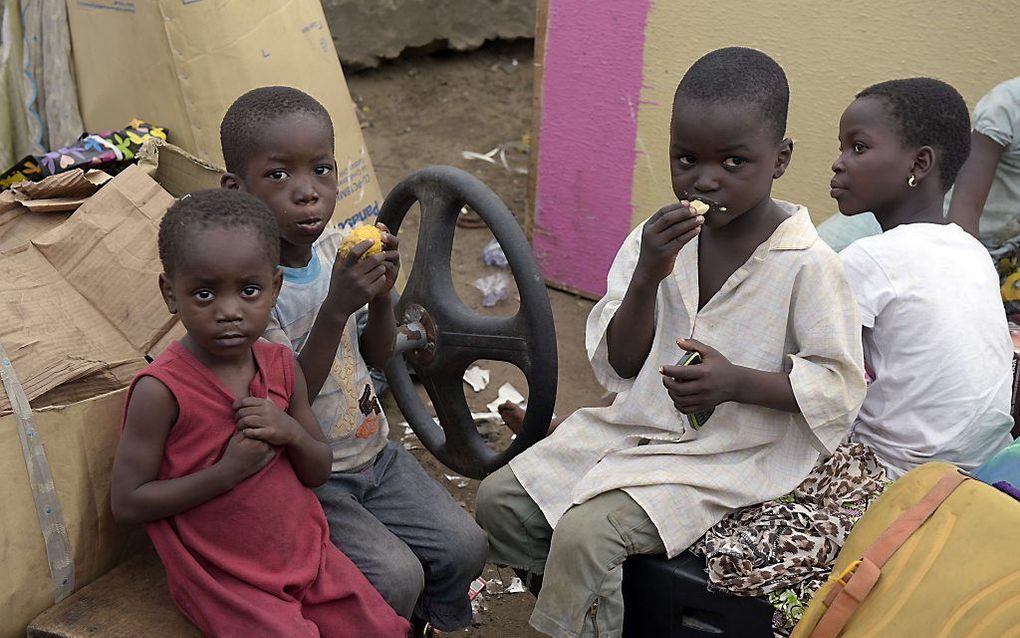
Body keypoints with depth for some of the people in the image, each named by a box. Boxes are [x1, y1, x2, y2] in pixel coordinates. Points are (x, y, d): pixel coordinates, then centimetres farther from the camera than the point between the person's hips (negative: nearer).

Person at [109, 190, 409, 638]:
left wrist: (291, 433, -16)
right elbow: (126, 502, -16)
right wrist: (228, 471, -24)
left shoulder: (280, 365, -1)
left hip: (307, 557, 5)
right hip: (224, 582, -5)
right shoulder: (161, 390, -18)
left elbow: (319, 473, 6)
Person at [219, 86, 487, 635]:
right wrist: (337, 307, -32)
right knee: (396, 577, -21)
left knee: (464, 547, -4)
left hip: (373, 451, 6)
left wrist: (381, 295, -12)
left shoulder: (338, 247, -1)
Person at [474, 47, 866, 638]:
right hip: (635, 426, 6)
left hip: (727, 456, -6)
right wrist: (646, 278, -19)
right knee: (501, 500, 0)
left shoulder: (806, 264, -14)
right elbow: (618, 367, -2)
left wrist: (737, 382, -24)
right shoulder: (657, 241, -1)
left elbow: (839, 384, -9)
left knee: (585, 533, -24)